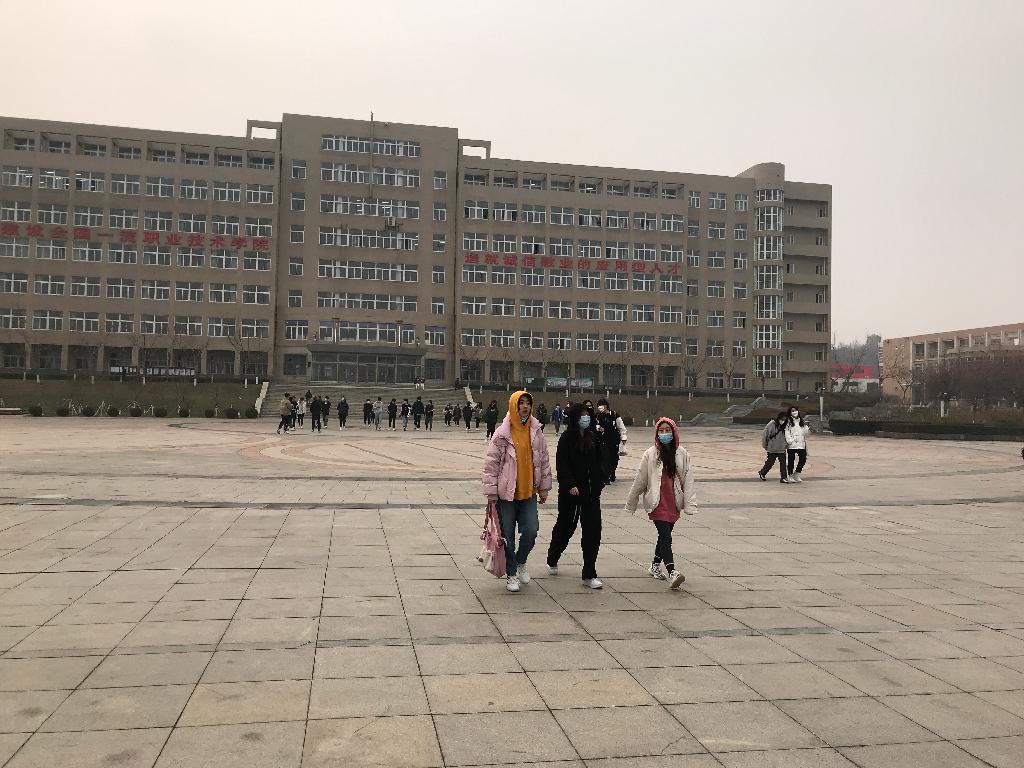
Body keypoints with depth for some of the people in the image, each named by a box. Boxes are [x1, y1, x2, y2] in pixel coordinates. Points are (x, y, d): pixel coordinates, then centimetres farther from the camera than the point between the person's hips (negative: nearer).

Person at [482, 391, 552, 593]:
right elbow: (491, 464, -6)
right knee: (508, 536, 5)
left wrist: (544, 488, 13)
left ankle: (520, 561, 24)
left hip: (529, 492, 3)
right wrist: (491, 491, -8)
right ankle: (511, 574, 22)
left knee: (531, 531, -5)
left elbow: (544, 461, 12)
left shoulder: (536, 433, 4)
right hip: (506, 493, -3)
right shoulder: (502, 434, -8)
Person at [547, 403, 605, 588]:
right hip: (571, 491, -4)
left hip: (591, 491, 4)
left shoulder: (593, 437, 8)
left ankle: (589, 575, 3)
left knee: (593, 531, -2)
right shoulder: (567, 438, -8)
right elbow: (562, 465, -14)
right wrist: (570, 485, -22)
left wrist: (599, 482, 5)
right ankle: (552, 561, 38)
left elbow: (598, 462, 15)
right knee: (565, 527, 12)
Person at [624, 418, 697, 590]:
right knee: (666, 536, -15)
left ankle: (655, 565, 36)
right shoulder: (650, 454, -3)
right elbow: (640, 480, 4)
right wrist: (631, 503, 11)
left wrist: (690, 504, -5)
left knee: (665, 535, 15)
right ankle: (672, 573, -22)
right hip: (657, 503, -3)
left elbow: (688, 480, 2)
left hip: (674, 502, 3)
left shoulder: (682, 454, 2)